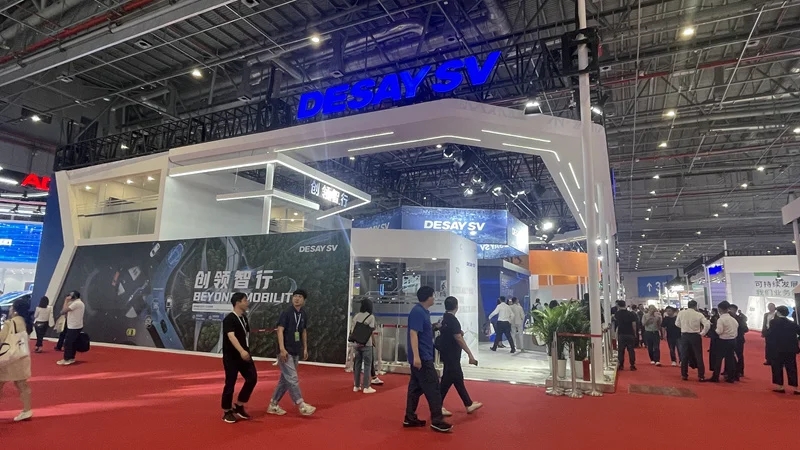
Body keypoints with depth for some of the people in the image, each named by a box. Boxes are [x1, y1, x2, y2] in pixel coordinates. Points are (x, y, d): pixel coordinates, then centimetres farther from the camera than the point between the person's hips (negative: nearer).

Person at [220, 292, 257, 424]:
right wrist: (241, 351, -43)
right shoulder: (229, 319, -16)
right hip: (231, 357, -7)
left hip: (244, 355, 7)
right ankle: (227, 412, 18)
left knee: (252, 378, 0)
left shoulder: (244, 318, 9)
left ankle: (238, 406, 17)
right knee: (230, 383, 0)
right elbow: (231, 336, -31)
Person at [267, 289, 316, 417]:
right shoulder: (286, 313, -10)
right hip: (286, 351, -7)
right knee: (293, 379, -7)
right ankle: (301, 405, -2)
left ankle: (273, 405, 22)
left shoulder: (303, 315, 8)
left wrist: (305, 348, 15)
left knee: (285, 379, 12)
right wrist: (282, 349, -22)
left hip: (296, 352, 7)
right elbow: (280, 331, -15)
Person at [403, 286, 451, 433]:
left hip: (422, 357, 10)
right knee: (432, 388, -5)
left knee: (416, 387, 13)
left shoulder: (423, 311, 14)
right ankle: (437, 421, 2)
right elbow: (413, 333, -24)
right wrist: (416, 356, -28)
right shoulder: (417, 312, -17)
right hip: (422, 357, -10)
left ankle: (410, 418, 20)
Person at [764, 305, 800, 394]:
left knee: (777, 368, 7)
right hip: (790, 350, 4)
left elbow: (768, 335, -18)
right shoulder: (792, 324, 3)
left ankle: (780, 386, 9)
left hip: (777, 350, -4)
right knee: (792, 369, 10)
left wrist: (767, 329, -1)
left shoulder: (773, 322, -11)